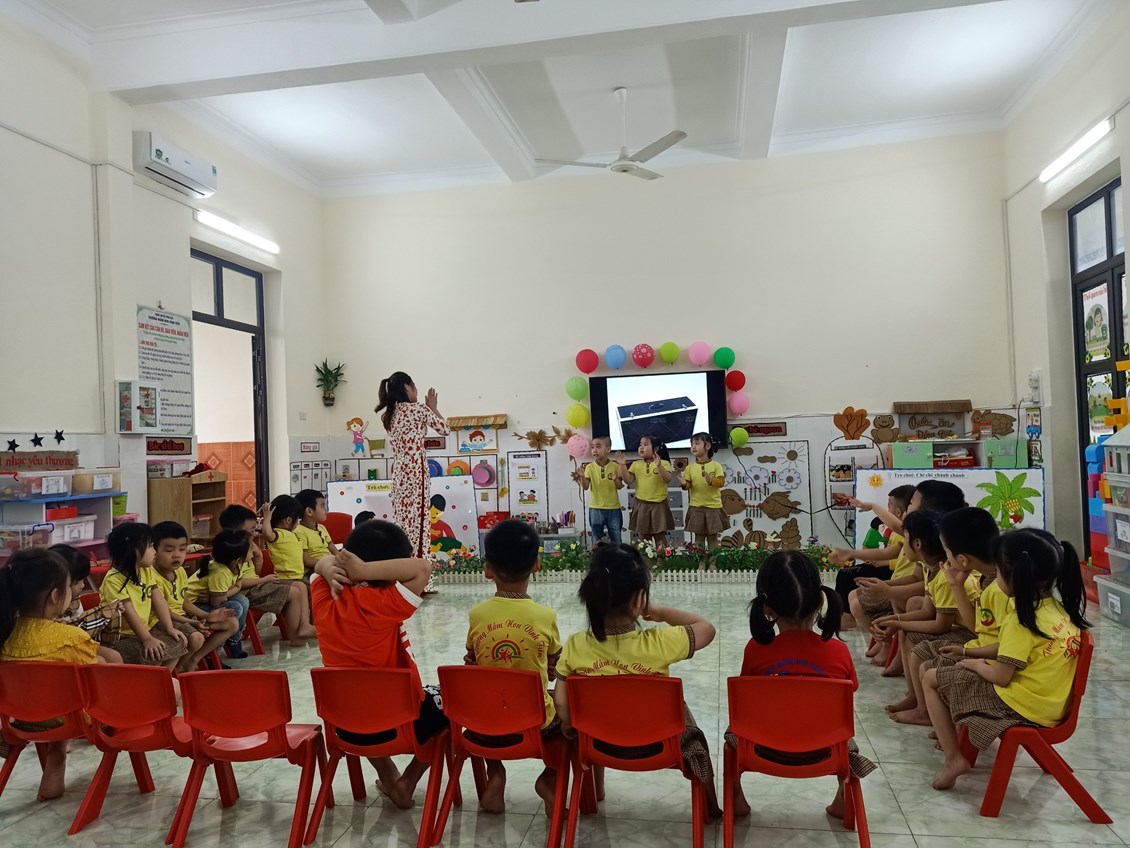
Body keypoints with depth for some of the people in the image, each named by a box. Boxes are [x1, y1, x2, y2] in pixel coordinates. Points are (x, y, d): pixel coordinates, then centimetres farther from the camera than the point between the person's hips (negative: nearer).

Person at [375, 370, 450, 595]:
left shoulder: (390, 414, 14)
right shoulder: (417, 409, -6)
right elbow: (445, 429, 2)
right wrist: (433, 407, 15)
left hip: (398, 472, 7)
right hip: (415, 471, -7)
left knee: (403, 524, 10)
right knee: (417, 523, -5)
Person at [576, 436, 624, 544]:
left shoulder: (615, 466, -3)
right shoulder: (590, 467, -2)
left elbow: (620, 487, -6)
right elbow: (586, 487, -9)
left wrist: (615, 479, -28)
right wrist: (582, 477, -29)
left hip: (613, 508, 0)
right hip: (596, 509, 0)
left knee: (616, 541, 9)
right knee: (597, 541, 6)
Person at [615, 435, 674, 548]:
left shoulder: (664, 463, -6)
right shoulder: (636, 464, 4)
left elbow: (668, 479, -19)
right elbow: (628, 481, -2)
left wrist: (659, 466, -32)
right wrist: (623, 466, -13)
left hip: (659, 505, -3)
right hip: (641, 505, 3)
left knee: (660, 538, 5)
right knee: (643, 539, 11)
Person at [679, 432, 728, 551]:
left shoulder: (716, 465, -3)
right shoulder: (690, 467, 2)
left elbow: (721, 482, -9)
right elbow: (689, 485, 2)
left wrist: (711, 481, -27)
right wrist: (684, 484, -21)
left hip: (713, 506, -1)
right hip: (696, 507, 1)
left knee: (713, 537, 8)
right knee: (699, 537, 7)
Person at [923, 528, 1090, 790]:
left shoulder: (1021, 620, -22)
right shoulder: (1060, 609, 2)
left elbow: (1001, 677, -18)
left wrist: (976, 664, 1)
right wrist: (986, 662, 11)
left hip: (1020, 707, -9)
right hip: (1053, 706, 9)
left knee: (930, 679, 2)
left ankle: (954, 758, 2)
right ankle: (955, 735, 29)